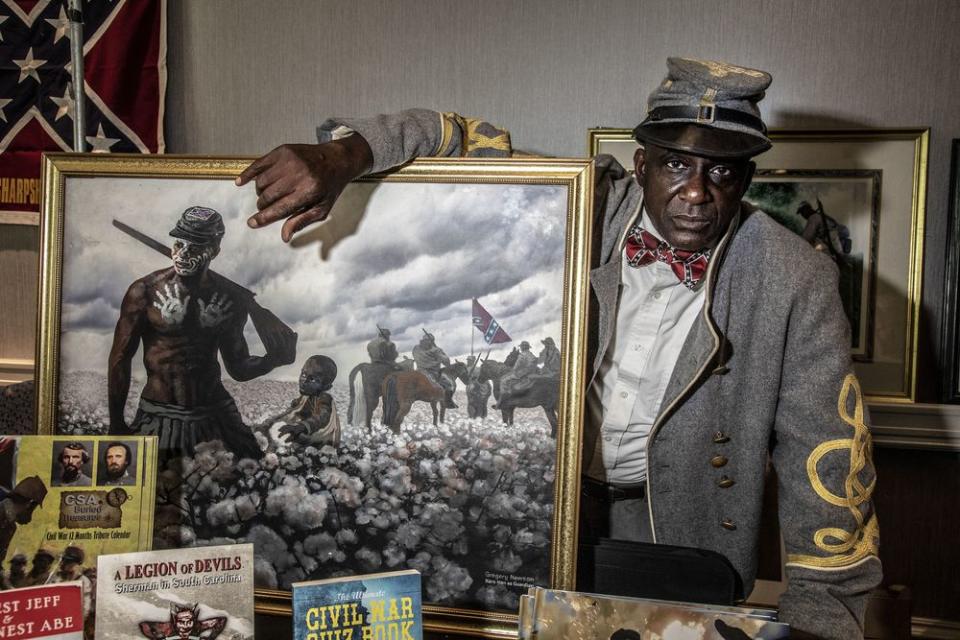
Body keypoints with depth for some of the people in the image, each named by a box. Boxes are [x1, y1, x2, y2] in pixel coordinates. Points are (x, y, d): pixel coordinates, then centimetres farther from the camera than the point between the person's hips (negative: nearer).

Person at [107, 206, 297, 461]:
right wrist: (116, 425, -3)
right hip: (160, 417, -2)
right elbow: (120, 359, -1)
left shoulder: (232, 298, 1)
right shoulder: (144, 292, -7)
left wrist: (272, 360, -12)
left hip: (217, 413, 3)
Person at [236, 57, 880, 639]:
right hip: (546, 492, 1)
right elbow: (466, 141, -6)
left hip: (676, 522, -1)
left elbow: (827, 454, -11)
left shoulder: (794, 283, -14)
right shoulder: (589, 205, -10)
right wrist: (342, 154, -25)